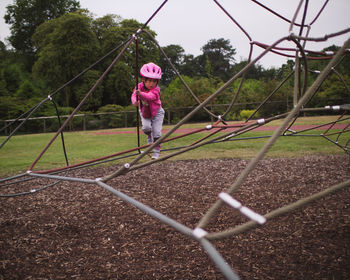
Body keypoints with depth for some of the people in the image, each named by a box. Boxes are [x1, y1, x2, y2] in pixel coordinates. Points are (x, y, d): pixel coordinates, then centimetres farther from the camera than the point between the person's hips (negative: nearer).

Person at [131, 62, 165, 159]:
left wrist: (141, 94, -67)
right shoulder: (139, 86, -15)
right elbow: (134, 95, -26)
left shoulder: (156, 89, -28)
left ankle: (156, 152, 5)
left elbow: (150, 97, -48)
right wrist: (134, 101, -49)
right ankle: (149, 136, 16)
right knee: (146, 127, -21)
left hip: (156, 112, -3)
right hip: (144, 112, 3)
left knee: (157, 132, -10)